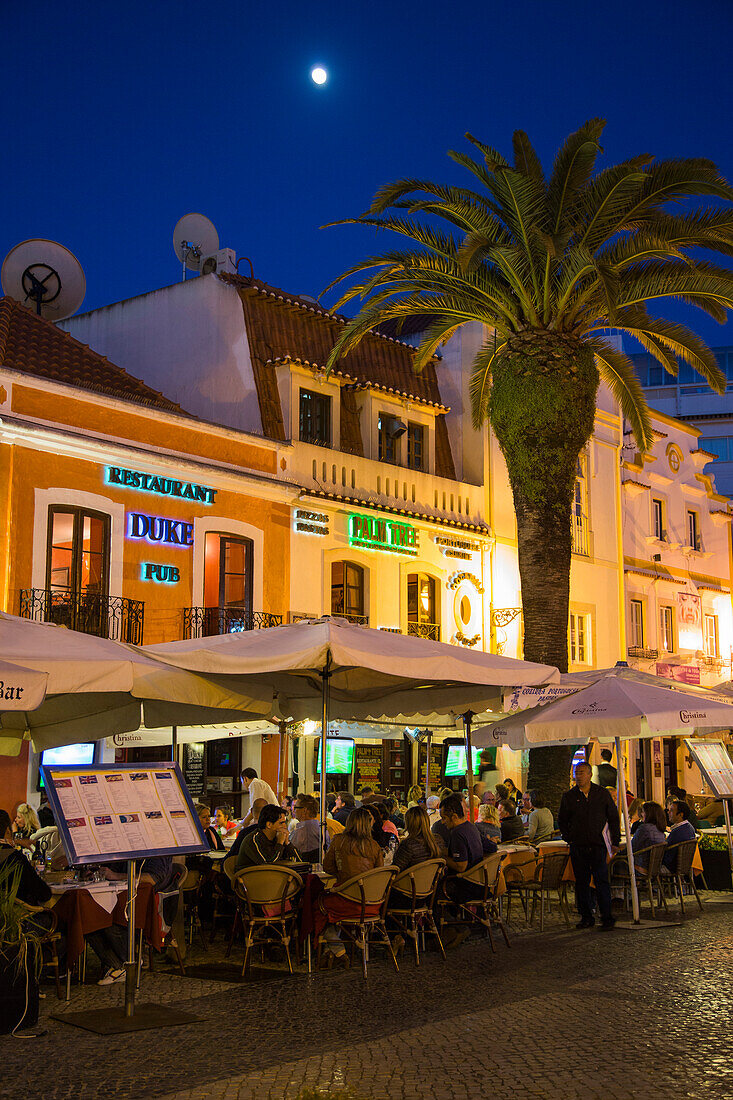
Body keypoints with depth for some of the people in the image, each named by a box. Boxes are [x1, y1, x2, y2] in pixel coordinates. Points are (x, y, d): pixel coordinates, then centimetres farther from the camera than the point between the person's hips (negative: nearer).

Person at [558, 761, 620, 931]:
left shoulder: (602, 793, 4)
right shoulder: (568, 796, 7)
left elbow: (613, 818, 8)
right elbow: (561, 820, 15)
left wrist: (615, 841, 3)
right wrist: (569, 838, 5)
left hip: (598, 845, -2)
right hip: (578, 846, 2)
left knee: (602, 881, -5)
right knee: (581, 882, 6)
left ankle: (607, 918, 1)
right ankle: (586, 917, 15)